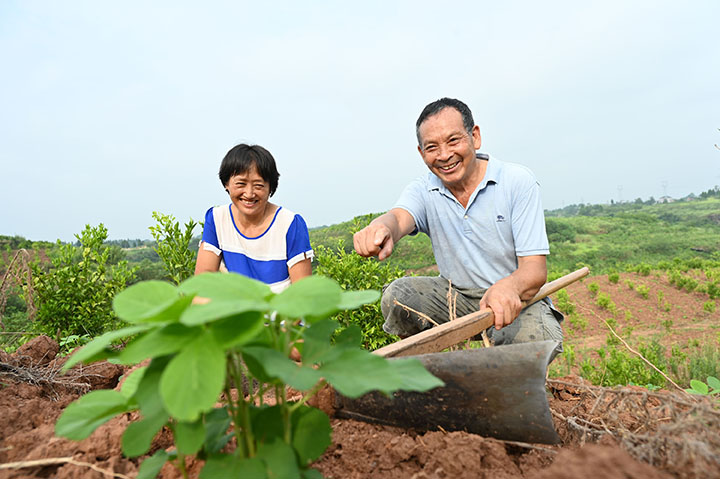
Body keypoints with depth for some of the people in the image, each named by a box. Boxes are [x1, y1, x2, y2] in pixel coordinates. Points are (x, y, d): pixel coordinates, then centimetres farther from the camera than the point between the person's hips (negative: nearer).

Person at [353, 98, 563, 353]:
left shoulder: (518, 182, -11)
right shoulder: (423, 191, -3)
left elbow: (535, 270, -17)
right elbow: (398, 217, -27)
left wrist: (509, 287, -42)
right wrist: (381, 228, -54)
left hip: (517, 299, -2)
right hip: (456, 297, 3)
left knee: (539, 336, -33)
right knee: (397, 296, -23)